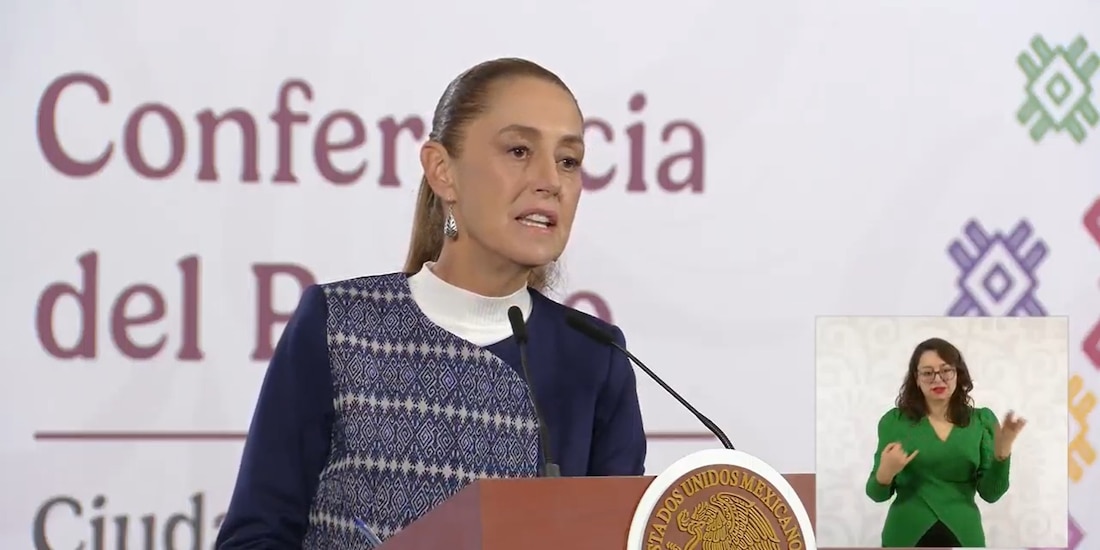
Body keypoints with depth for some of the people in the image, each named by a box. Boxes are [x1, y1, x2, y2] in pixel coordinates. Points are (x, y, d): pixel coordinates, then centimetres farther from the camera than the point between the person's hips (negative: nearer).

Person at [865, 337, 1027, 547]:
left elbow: (990, 493, -3)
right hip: (906, 538, -1)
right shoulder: (894, 421, -3)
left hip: (962, 537, 1)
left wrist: (1002, 451, -17)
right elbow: (877, 494, 0)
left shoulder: (981, 421, 0)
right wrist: (885, 474, -21)